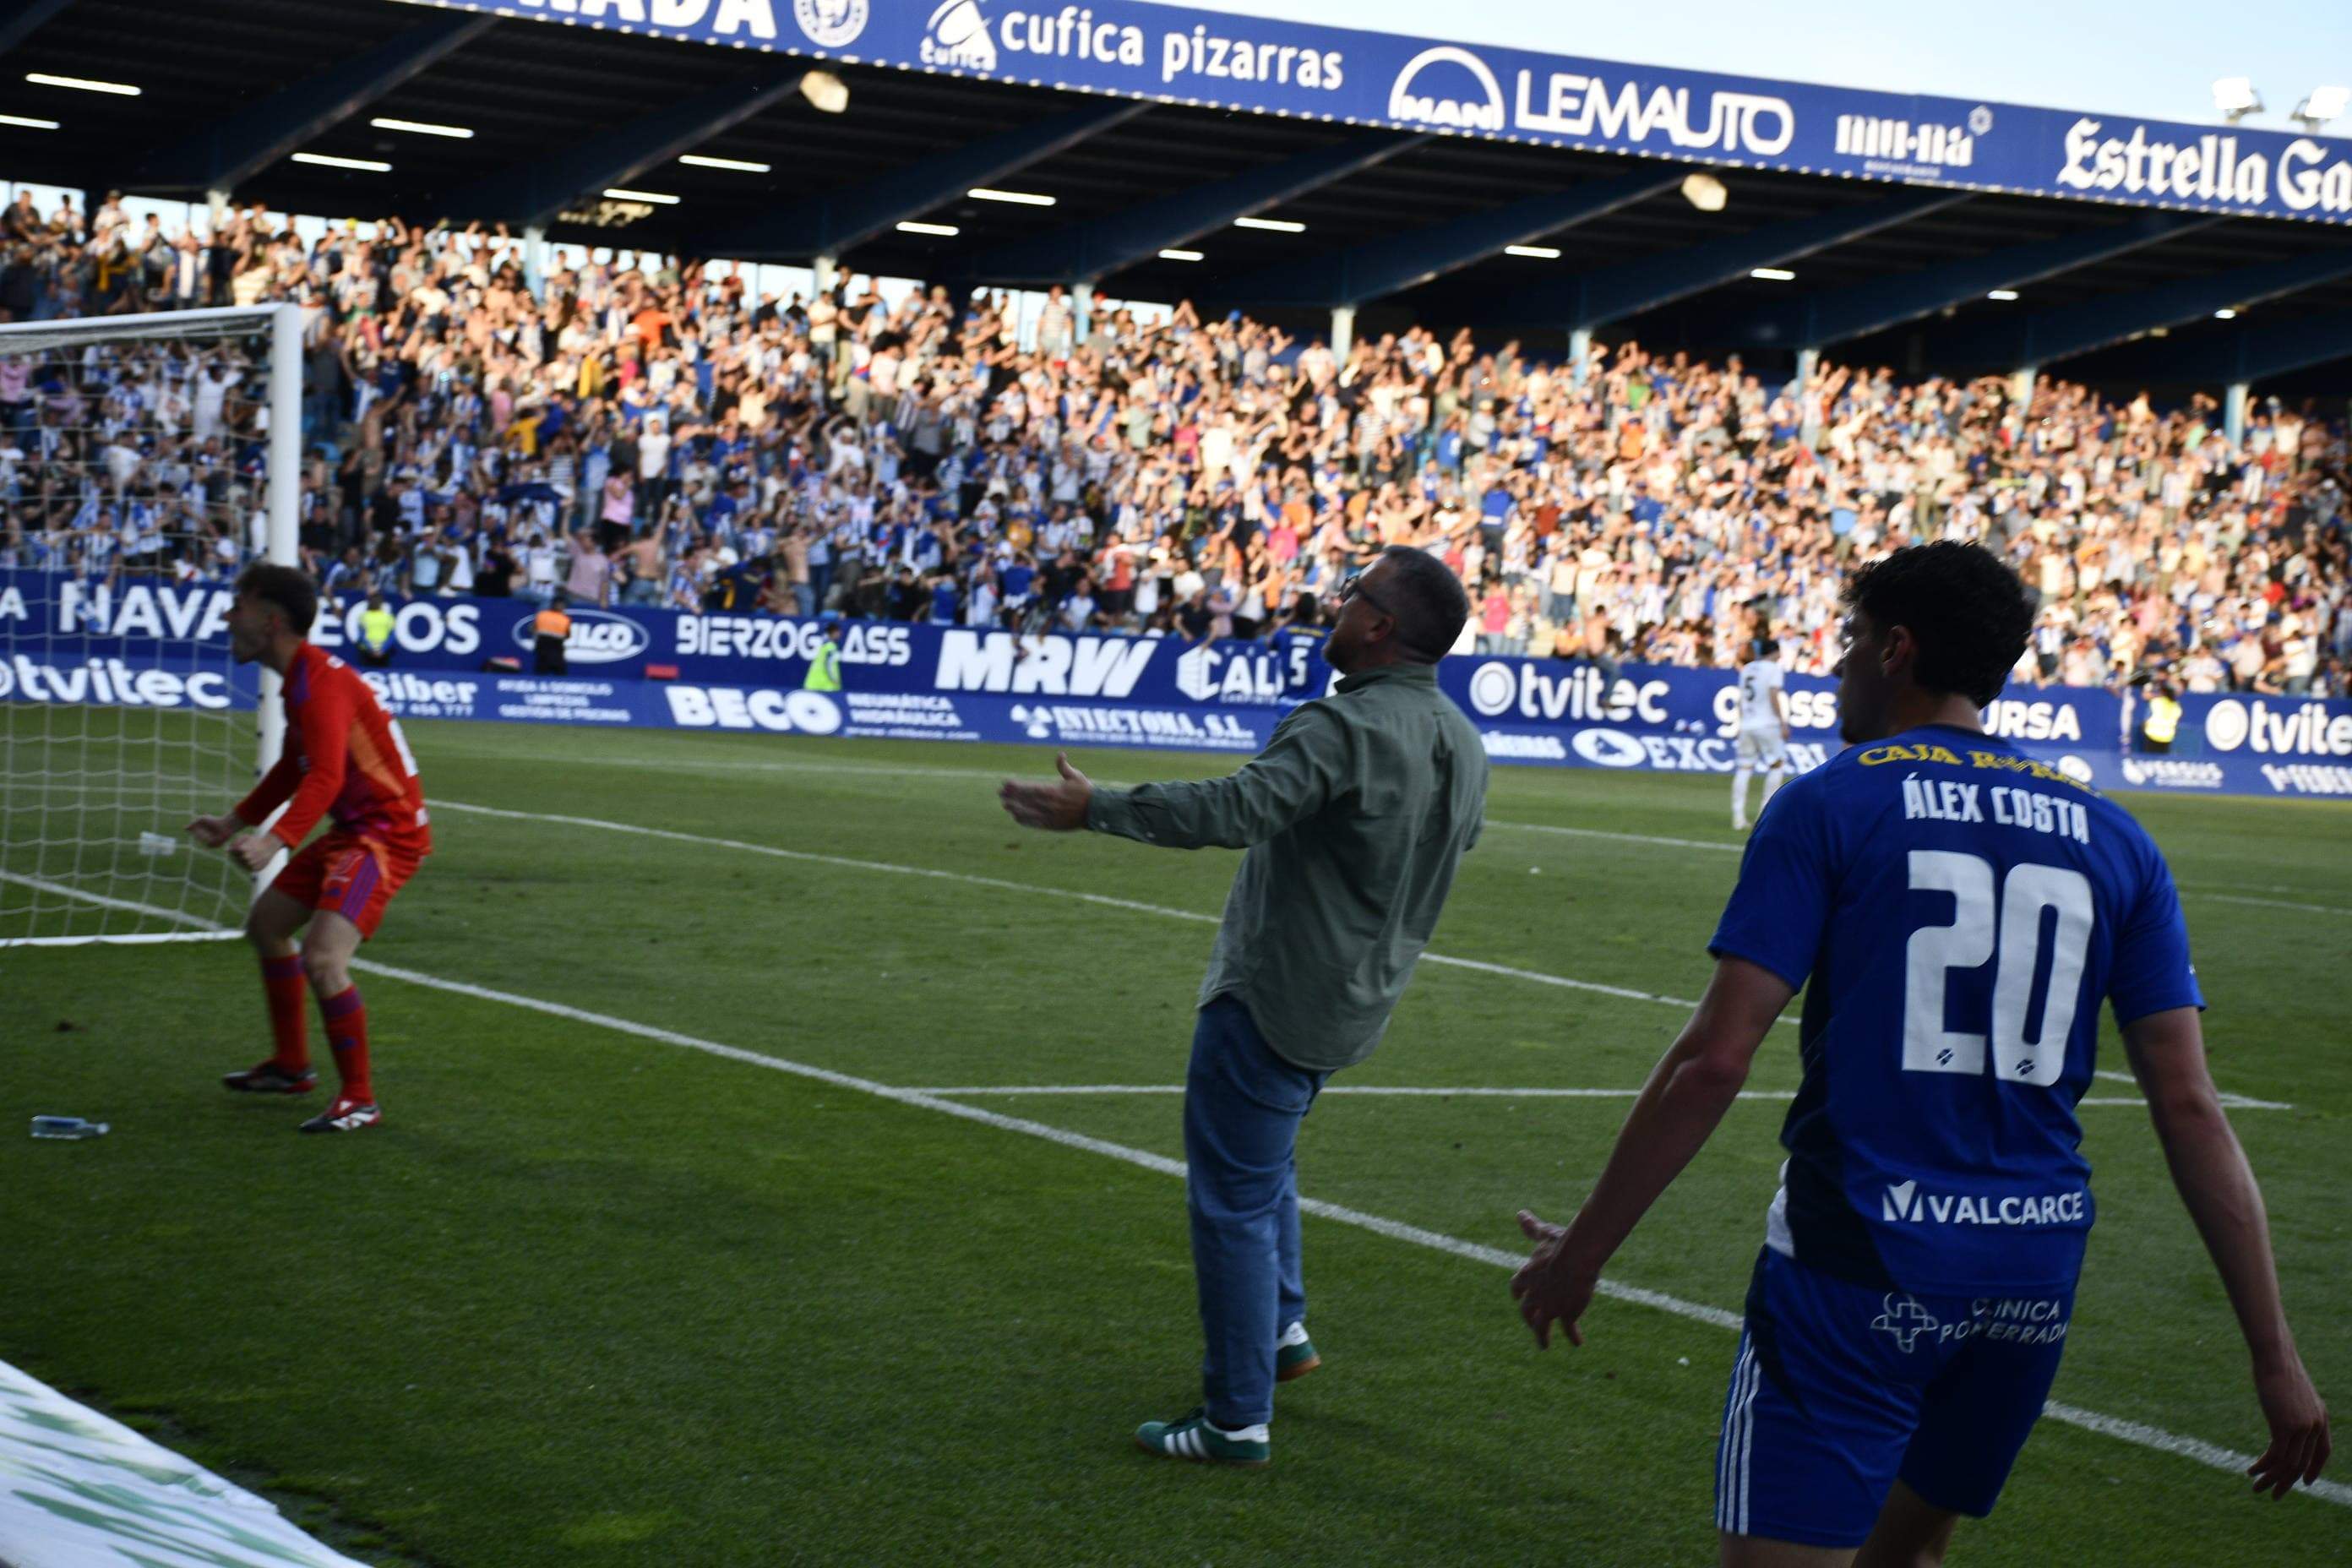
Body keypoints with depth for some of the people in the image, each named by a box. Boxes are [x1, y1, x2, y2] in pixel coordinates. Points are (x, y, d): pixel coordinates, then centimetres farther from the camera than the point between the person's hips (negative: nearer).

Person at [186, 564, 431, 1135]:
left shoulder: (323, 683, -22)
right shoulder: (299, 680, 11)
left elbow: (326, 776, -36)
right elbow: (294, 767, 26)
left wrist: (275, 842, -48)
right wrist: (235, 823, 30)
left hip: (387, 831, -11)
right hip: (352, 829, 11)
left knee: (322, 958, -24)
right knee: (267, 923, 23)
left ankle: (359, 1101, -9)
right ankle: (291, 1066, 37)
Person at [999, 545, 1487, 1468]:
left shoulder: (1346, 727, -23)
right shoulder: (1463, 747, 5)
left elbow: (1238, 809, -35)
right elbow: (1463, 836, 23)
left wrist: (1094, 810, -32)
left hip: (1272, 1002, -9)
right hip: (1355, 1004, 9)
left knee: (1232, 1200, -1)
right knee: (1262, 1157, 32)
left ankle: (1237, 1420, 4)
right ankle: (1281, 1327, 35)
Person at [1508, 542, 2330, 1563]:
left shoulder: (1829, 805, -4)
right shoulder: (2110, 839, 8)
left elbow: (1715, 1060, -10)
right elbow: (2190, 1109, 3)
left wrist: (1583, 1251, -1)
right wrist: (2274, 1354, 5)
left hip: (1858, 1269, -5)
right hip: (2032, 1281, 5)